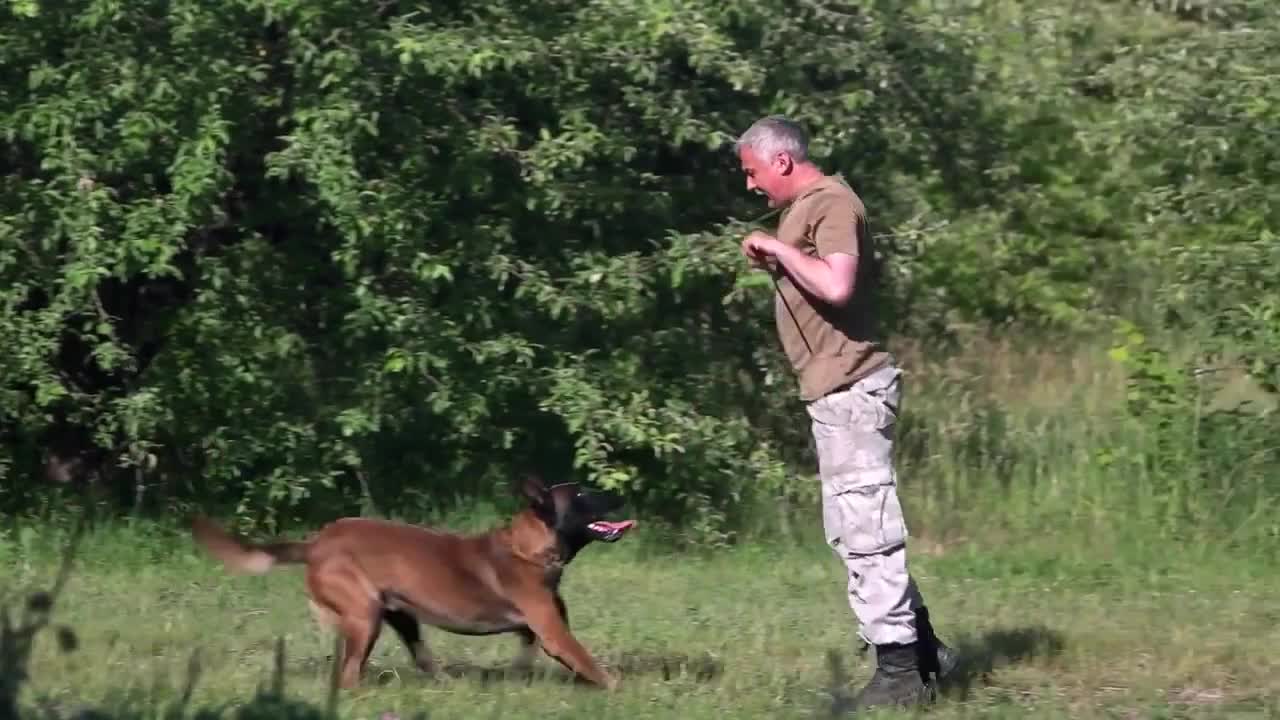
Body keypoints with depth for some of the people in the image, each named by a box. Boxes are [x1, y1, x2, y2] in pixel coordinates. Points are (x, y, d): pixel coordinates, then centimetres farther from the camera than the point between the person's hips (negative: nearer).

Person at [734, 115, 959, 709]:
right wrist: (773, 262, 10)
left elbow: (837, 285, -27)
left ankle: (900, 670, -6)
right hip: (837, 391, 11)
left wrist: (779, 249, -16)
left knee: (863, 527, -9)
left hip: (849, 387, -11)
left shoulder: (832, 203, -13)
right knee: (854, 528, 16)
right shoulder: (805, 206, 18)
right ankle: (923, 647, 23)